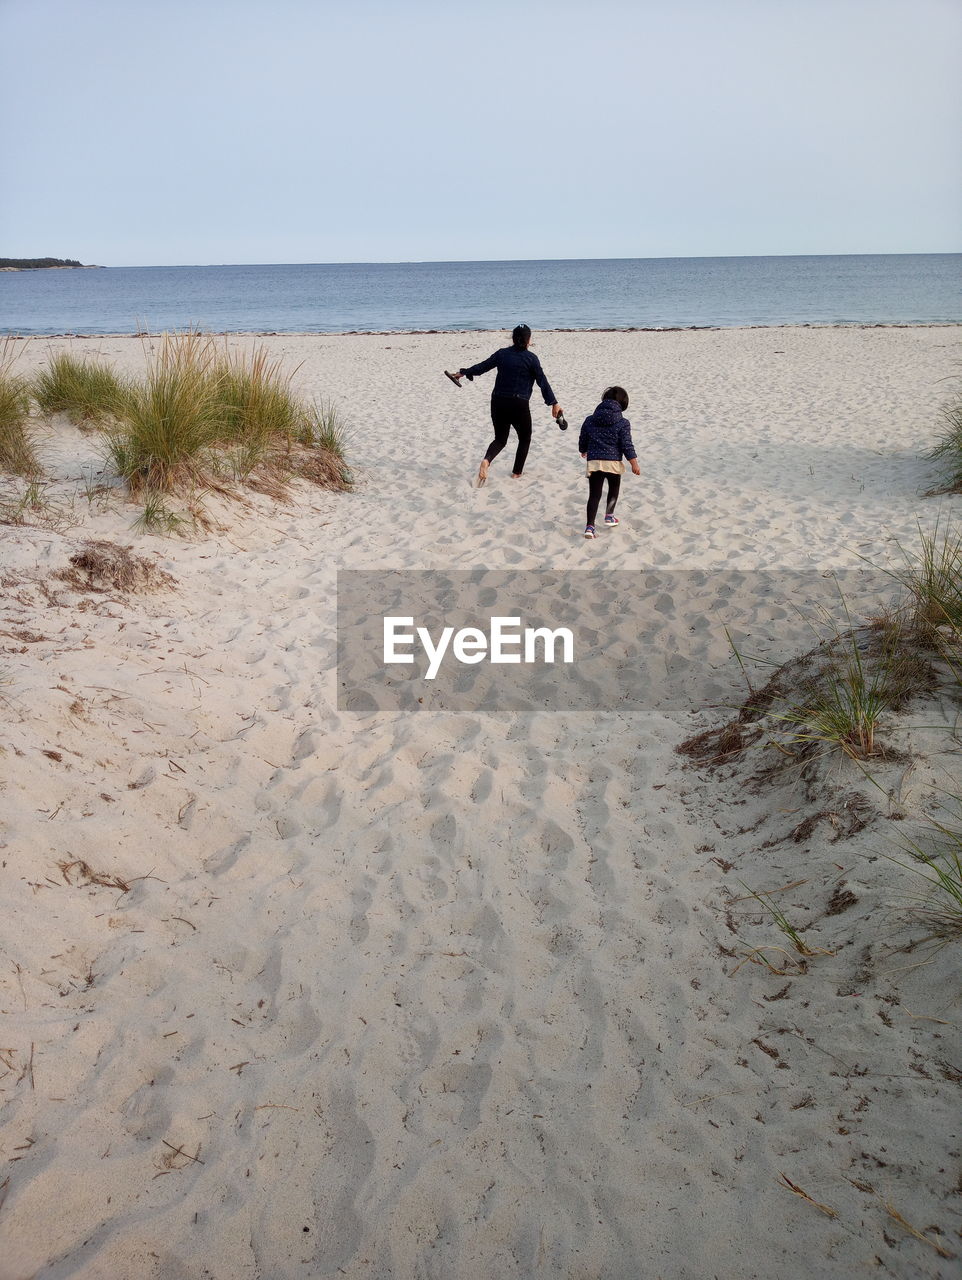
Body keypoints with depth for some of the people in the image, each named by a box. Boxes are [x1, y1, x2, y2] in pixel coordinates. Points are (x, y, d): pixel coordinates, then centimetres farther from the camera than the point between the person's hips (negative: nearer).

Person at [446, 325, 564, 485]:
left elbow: (482, 366, 10)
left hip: (498, 402, 4)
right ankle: (517, 472, 19)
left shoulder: (502, 353, 4)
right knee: (524, 438, 20)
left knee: (500, 439, 15)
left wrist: (463, 373, 24)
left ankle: (486, 460, -15)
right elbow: (543, 382, -8)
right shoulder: (531, 358, -6)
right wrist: (554, 403, -6)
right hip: (519, 405, -3)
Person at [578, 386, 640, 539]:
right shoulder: (622, 423, -4)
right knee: (613, 490, 25)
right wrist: (634, 463, -4)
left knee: (594, 494, 3)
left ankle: (590, 526, -8)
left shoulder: (589, 420, 7)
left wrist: (583, 451, 38)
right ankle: (609, 516, 28)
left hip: (593, 462, 2)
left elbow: (583, 440, 16)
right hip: (613, 462, -2)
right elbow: (626, 445, -9)